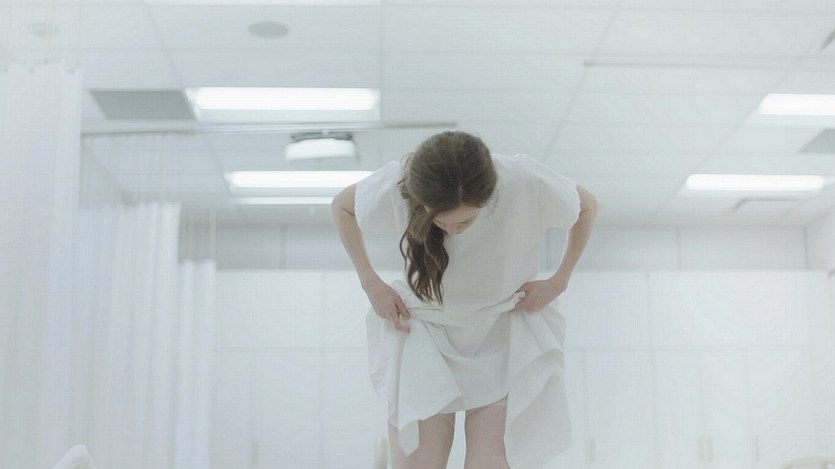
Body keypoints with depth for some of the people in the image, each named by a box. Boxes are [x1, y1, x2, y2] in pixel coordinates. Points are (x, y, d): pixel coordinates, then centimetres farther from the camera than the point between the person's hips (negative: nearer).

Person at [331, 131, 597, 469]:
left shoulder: (528, 184, -23)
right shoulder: (392, 188, -21)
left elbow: (586, 206, 0)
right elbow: (342, 206, 3)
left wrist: (557, 283, -5)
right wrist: (370, 284, -4)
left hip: (505, 348, -1)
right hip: (423, 338, 1)